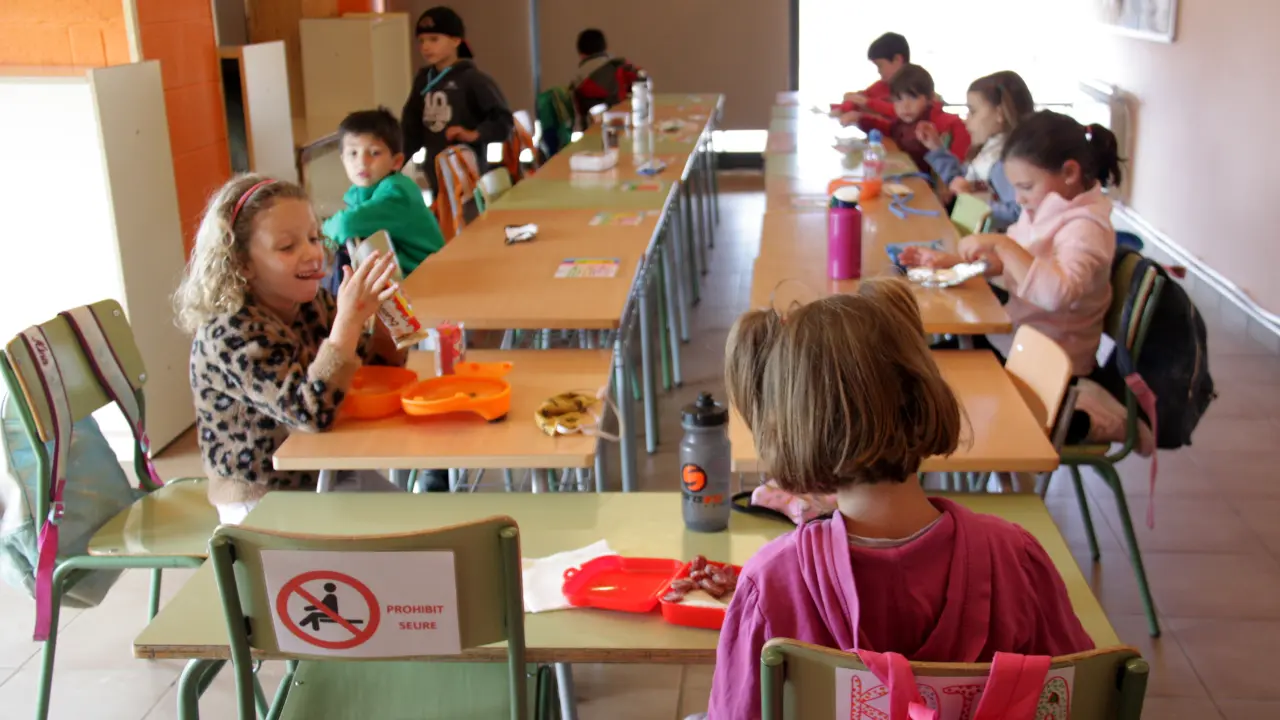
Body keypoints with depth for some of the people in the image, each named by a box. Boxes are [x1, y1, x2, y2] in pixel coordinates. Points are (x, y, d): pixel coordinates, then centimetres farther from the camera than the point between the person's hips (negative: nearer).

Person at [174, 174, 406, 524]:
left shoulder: (315, 305, -2)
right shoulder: (229, 335, -22)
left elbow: (382, 366, 7)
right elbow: (311, 413, -33)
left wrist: (379, 314, -13)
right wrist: (349, 320, -37)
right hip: (265, 505, -7)